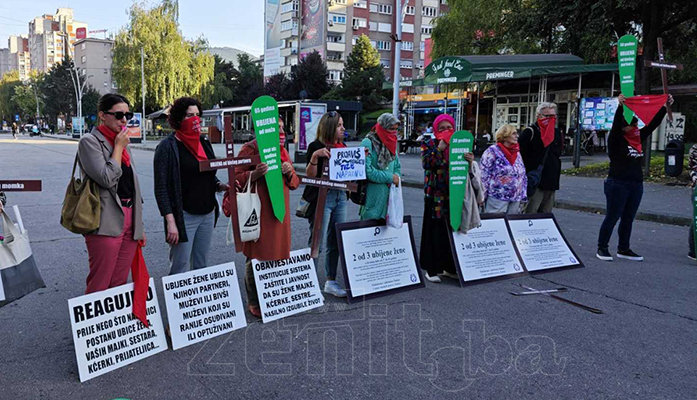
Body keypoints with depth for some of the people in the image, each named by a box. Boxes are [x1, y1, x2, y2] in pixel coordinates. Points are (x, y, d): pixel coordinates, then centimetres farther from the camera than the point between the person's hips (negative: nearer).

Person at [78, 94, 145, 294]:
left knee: (120, 284, 9)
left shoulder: (122, 142, 17)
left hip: (129, 223, 7)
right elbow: (107, 178, -18)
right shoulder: (90, 141, -4)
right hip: (106, 224, -7)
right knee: (99, 286, -4)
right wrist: (118, 147, -6)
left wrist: (139, 226, 20)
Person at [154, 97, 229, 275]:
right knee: (180, 270, 0)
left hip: (208, 213, 6)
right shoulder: (168, 147, -9)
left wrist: (221, 186, -1)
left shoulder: (204, 141, 10)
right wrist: (170, 221, -18)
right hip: (184, 216, -6)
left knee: (202, 266, 14)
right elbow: (161, 188, -11)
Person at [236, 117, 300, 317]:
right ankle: (254, 302, 10)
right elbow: (236, 178, -9)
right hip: (258, 212, -6)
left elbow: (294, 183, 18)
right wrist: (255, 174, -27)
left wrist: (289, 172, -3)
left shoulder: (282, 150, 17)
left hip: (279, 211, 7)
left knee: (277, 255, 9)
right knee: (257, 257, -2)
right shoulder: (251, 148, -5)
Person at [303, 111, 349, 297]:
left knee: (335, 243, 11)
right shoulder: (316, 146, -8)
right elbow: (310, 175, -11)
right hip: (321, 197, -7)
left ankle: (331, 282, 22)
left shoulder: (343, 146, 12)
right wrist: (314, 156, -26)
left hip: (341, 197, 7)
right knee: (318, 243, -3)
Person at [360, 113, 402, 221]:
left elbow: (397, 167, 20)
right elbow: (367, 171, -19)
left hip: (389, 194, 7)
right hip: (373, 195, -7)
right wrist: (390, 177, -13)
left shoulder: (391, 143, 13)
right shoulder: (368, 143, -11)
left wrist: (396, 177, -3)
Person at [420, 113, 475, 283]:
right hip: (435, 194, -4)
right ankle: (432, 269, 8)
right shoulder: (429, 145, 2)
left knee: (453, 229, 7)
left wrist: (470, 160, -11)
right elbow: (427, 164, -15)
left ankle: (450, 267, 19)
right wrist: (440, 148, -17)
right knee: (434, 231, -2)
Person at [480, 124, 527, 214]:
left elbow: (523, 176, 18)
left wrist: (523, 196, 13)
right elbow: (483, 174, -10)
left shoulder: (517, 154, 14)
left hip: (515, 199, 7)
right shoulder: (492, 152, -7)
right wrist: (483, 195, -14)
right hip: (497, 197, -7)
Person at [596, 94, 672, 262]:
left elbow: (653, 124, 14)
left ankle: (623, 249, 20)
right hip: (617, 184, -7)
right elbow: (616, 124, -22)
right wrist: (620, 106, -34)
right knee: (612, 217, -2)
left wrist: (665, 106, 11)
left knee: (628, 219, 11)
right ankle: (602, 248, 8)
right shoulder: (616, 140, -7)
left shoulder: (638, 139, 11)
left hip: (636, 185, 7)